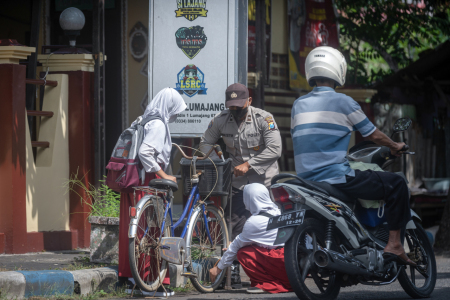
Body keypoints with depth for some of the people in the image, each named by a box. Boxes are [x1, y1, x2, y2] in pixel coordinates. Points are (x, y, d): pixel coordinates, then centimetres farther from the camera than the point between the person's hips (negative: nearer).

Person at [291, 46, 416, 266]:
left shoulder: (298, 105, 11)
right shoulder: (343, 102, -6)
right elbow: (372, 134, 3)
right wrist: (395, 147, 23)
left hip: (305, 182, 7)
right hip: (337, 179, -7)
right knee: (396, 184, 3)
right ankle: (394, 244, -3)